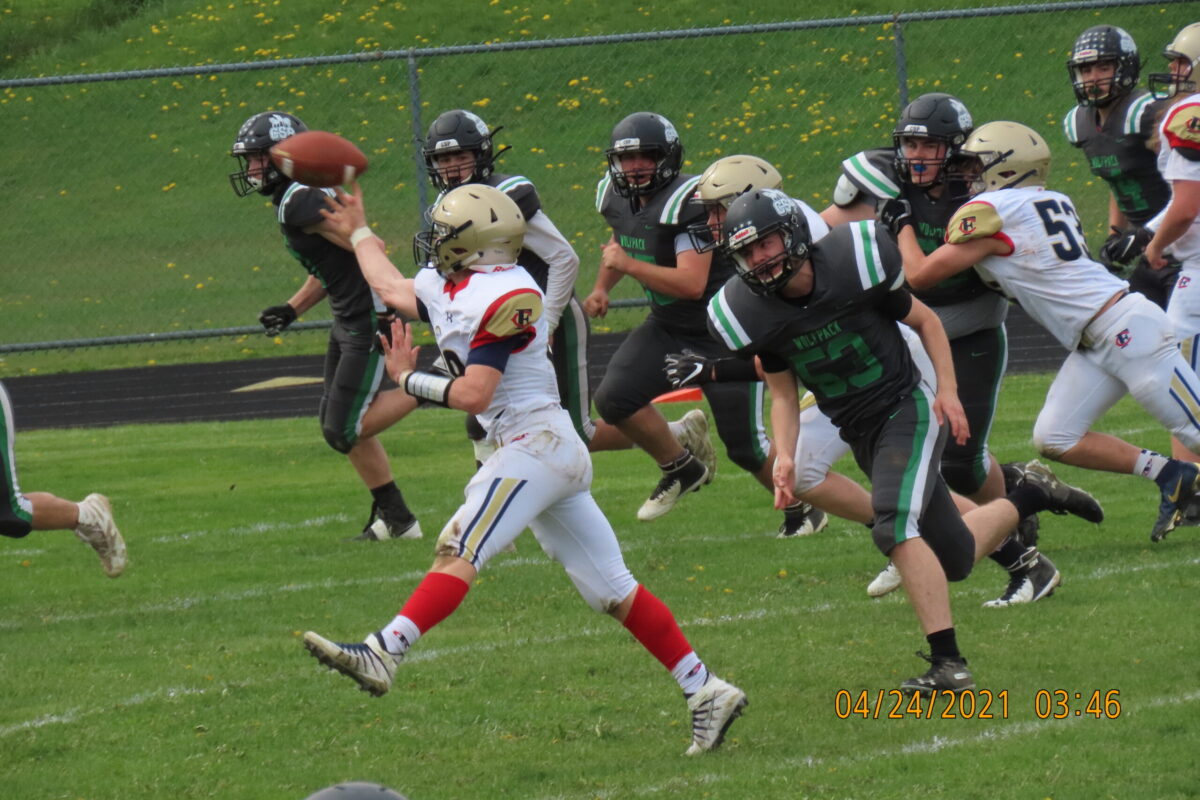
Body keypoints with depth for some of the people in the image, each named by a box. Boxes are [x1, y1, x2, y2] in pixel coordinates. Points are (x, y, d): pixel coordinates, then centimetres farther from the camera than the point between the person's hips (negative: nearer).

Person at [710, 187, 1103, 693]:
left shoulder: (854, 265, -18)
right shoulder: (755, 315, -8)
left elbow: (924, 321, -2)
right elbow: (783, 394, 5)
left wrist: (947, 389, -12)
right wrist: (784, 456, -12)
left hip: (906, 409, -5)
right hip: (860, 434, 5)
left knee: (894, 525, -28)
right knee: (954, 559, 9)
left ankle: (947, 663, -27)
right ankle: (1031, 495, 38)